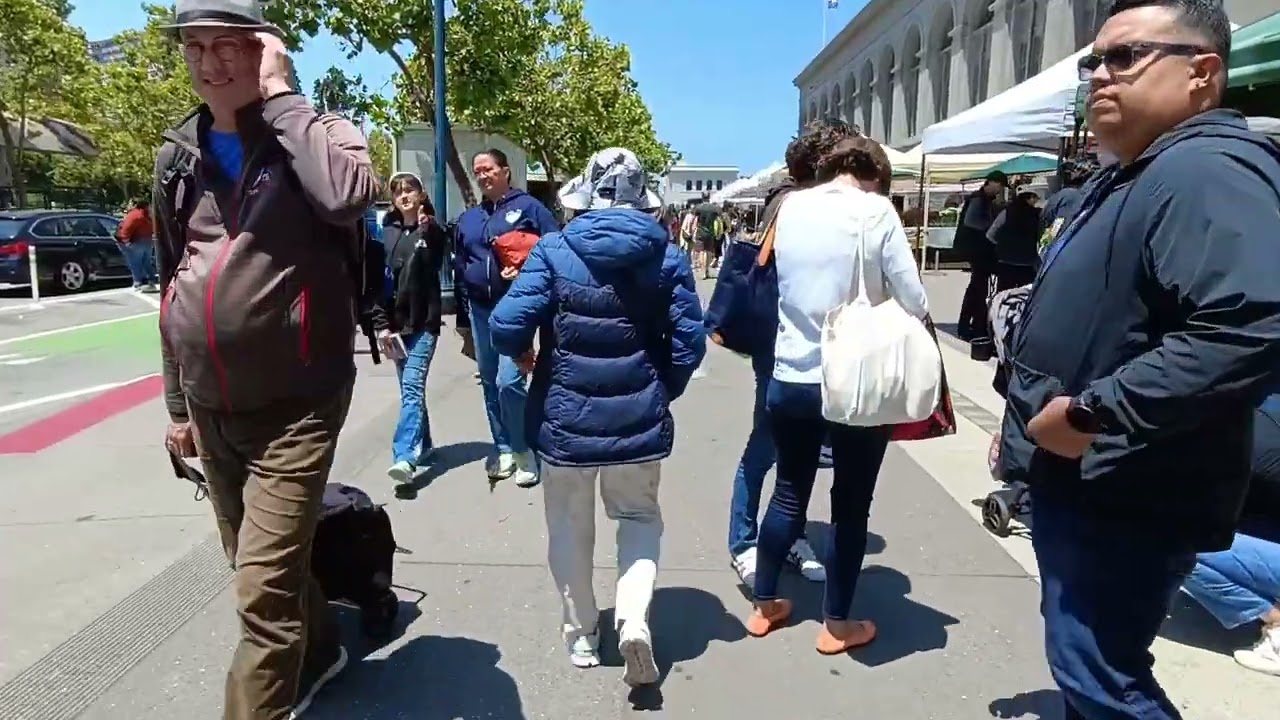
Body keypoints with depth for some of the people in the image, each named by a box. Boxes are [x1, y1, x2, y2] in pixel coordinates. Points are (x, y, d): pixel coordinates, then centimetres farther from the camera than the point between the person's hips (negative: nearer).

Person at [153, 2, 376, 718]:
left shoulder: (316, 133, -8)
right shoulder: (178, 156, 9)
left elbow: (349, 195, -34)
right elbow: (173, 283, 15)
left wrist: (279, 94, -20)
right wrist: (178, 400, 16)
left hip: (294, 405, -6)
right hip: (212, 409, 7)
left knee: (264, 591, -7)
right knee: (260, 567, 22)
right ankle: (320, 649, 48)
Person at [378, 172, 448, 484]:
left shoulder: (433, 230, 2)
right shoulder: (387, 232, 10)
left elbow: (433, 266, -12)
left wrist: (425, 231, -22)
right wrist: (382, 324, 0)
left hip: (424, 321, -4)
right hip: (396, 320, 4)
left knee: (412, 387, -13)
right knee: (410, 388, 11)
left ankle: (404, 457, -21)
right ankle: (422, 446, 25)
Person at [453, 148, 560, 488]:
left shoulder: (528, 207, -3)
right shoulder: (468, 218, 15)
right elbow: (460, 268, 20)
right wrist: (463, 316, 19)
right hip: (480, 309, 6)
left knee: (509, 381, -14)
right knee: (490, 383, 11)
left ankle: (524, 450, 4)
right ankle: (503, 449, 24)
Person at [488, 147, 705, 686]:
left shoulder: (553, 252, -8)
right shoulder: (667, 257, -3)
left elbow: (507, 330, -15)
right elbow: (689, 342, -6)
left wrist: (529, 357, 8)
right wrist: (661, 392, 11)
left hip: (565, 417, -1)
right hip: (638, 418, 1)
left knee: (570, 527, 18)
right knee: (640, 517, 21)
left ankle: (582, 634, 31)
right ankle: (634, 620, 3)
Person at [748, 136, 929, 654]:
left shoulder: (790, 207, 2)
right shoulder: (876, 212, -10)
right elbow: (912, 299, -11)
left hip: (791, 378, 4)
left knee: (789, 493, 18)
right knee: (851, 504, 10)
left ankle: (764, 605, 29)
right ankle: (837, 624, 22)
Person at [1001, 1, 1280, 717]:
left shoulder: (1209, 172, -19)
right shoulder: (1132, 177, 15)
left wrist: (1092, 413, -29)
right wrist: (1032, 421, 23)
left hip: (1124, 497, -11)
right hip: (1079, 479, 11)